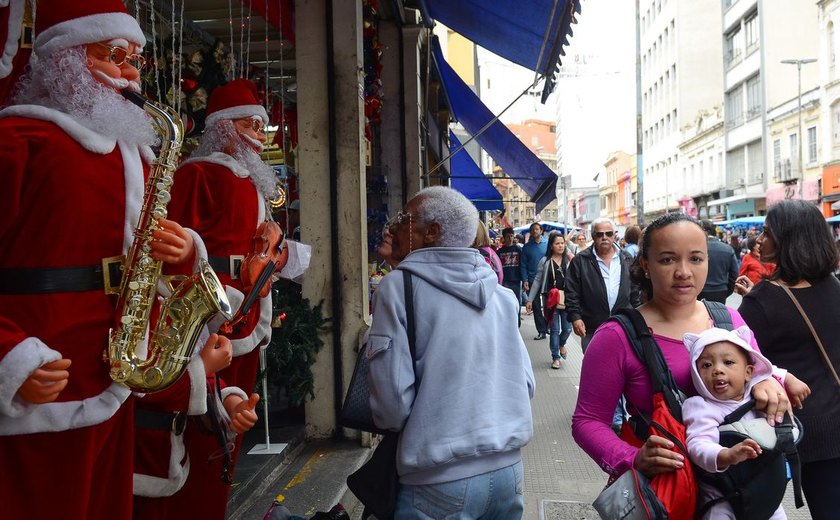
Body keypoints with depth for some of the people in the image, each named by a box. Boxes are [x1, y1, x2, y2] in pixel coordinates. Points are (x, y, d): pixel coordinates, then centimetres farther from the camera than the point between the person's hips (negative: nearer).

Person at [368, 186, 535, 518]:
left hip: (441, 480, -5)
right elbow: (526, 385, 5)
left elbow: (392, 403, -15)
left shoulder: (399, 286, -11)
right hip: (508, 469, 5)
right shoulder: (501, 294, 4)